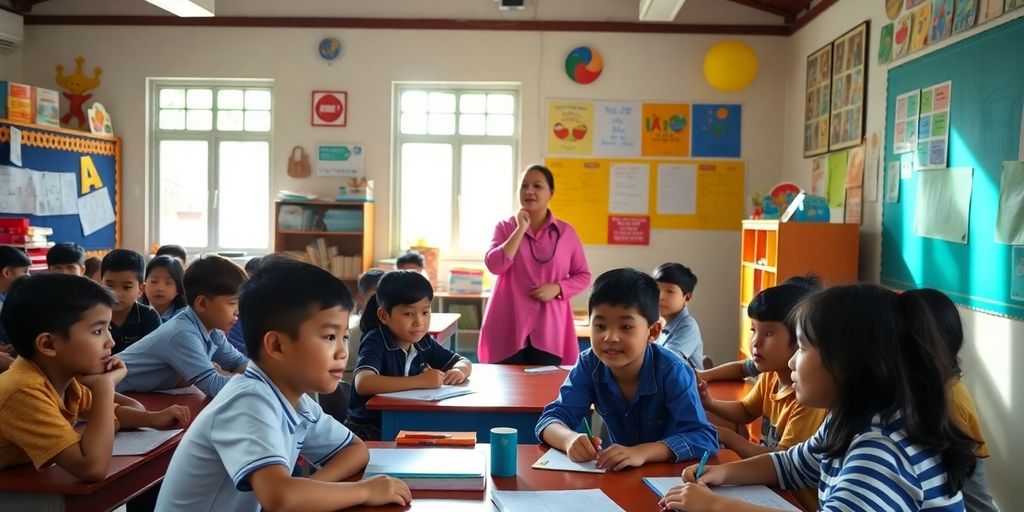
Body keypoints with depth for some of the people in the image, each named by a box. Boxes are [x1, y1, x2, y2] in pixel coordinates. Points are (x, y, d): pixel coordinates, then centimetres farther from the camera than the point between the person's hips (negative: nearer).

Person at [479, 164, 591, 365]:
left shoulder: (566, 232, 6)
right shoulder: (505, 227, 6)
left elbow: (583, 276, 9)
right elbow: (494, 265, -10)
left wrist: (557, 288, -9)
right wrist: (521, 229, -11)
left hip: (549, 330, 0)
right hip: (509, 328, 0)